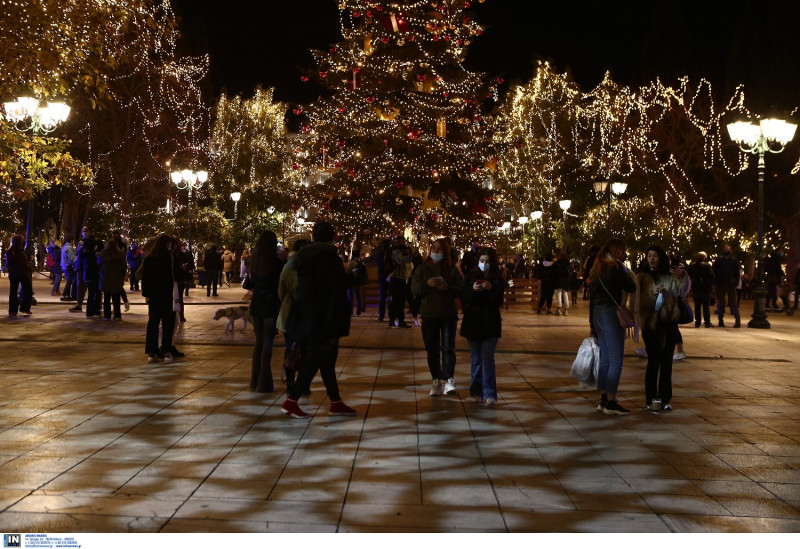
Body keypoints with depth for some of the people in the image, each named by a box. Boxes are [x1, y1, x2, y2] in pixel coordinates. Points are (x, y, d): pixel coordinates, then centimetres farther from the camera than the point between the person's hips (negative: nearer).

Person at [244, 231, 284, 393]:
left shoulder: (254, 262, 2)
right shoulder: (277, 263, -13)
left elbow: (248, 284, 9)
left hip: (256, 306, 5)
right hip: (271, 306, -5)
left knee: (259, 342, 14)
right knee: (267, 343, 0)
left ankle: (255, 381, 19)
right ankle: (264, 384, 1)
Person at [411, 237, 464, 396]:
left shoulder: (452, 268, 1)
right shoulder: (423, 268, 5)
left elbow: (461, 289, -2)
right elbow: (414, 289, 0)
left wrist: (448, 287, -20)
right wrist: (426, 283, -18)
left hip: (449, 313, -2)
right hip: (429, 314, 2)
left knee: (448, 346, -10)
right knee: (432, 349, 5)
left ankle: (449, 380, -11)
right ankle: (437, 381, 13)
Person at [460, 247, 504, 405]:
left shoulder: (497, 279, 0)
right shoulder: (470, 276, 4)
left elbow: (498, 302, -6)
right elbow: (463, 298, -2)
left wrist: (491, 290, -22)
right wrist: (473, 290, -20)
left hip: (490, 323, -2)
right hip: (472, 321, 2)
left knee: (487, 357, -9)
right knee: (476, 359, 9)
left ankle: (490, 394, -9)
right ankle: (476, 392, 18)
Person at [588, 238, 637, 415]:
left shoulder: (598, 267, 14)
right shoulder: (615, 266, -12)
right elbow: (631, 287, -11)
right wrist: (626, 271, 3)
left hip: (598, 314, 9)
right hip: (612, 315, -9)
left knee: (605, 359, 14)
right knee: (616, 361, -5)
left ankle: (603, 399, 18)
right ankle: (610, 402, -5)